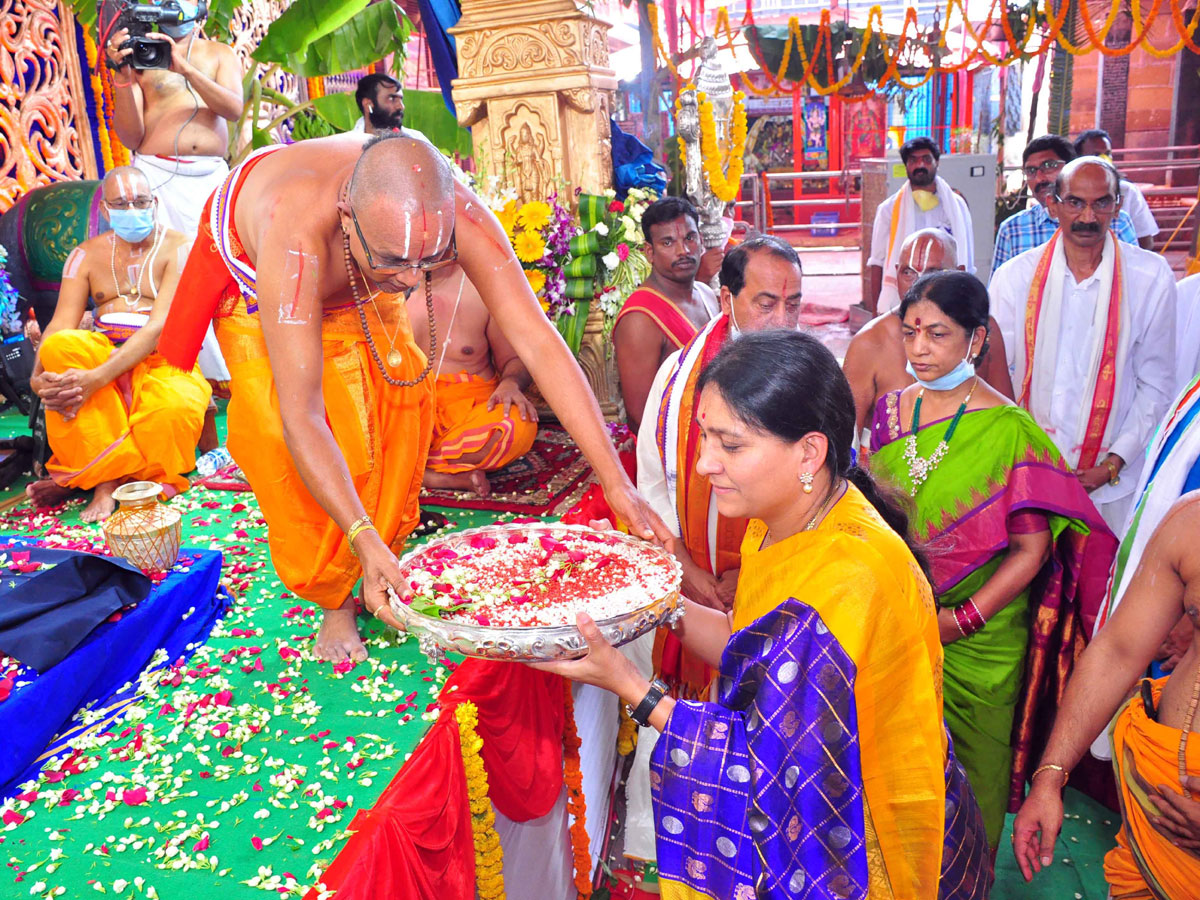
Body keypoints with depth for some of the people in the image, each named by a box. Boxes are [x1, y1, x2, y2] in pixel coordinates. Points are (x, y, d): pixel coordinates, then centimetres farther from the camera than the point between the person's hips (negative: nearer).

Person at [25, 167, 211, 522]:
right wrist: (38, 377, -23)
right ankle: (108, 476, -24)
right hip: (102, 354, 4)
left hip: (162, 363, -4)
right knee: (58, 347, -30)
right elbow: (60, 326, 0)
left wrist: (96, 378, -28)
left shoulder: (177, 248, -2)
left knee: (175, 407, -38)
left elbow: (159, 326, -15)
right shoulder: (87, 255, 11)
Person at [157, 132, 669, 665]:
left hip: (354, 286, 3)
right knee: (279, 434, -19)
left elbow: (539, 343, -38)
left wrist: (616, 483, -41)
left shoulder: (455, 214, -38)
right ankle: (335, 599, 2)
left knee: (398, 398, -9)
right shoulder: (296, 233, -47)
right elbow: (300, 418, -46)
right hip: (249, 264, -3)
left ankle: (376, 578, 13)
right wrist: (363, 538, -52)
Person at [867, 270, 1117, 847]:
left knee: (968, 775, 14)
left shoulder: (1009, 430, -14)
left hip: (977, 646, -4)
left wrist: (962, 620, -17)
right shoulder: (891, 410, 1)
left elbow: (1032, 549, -14)